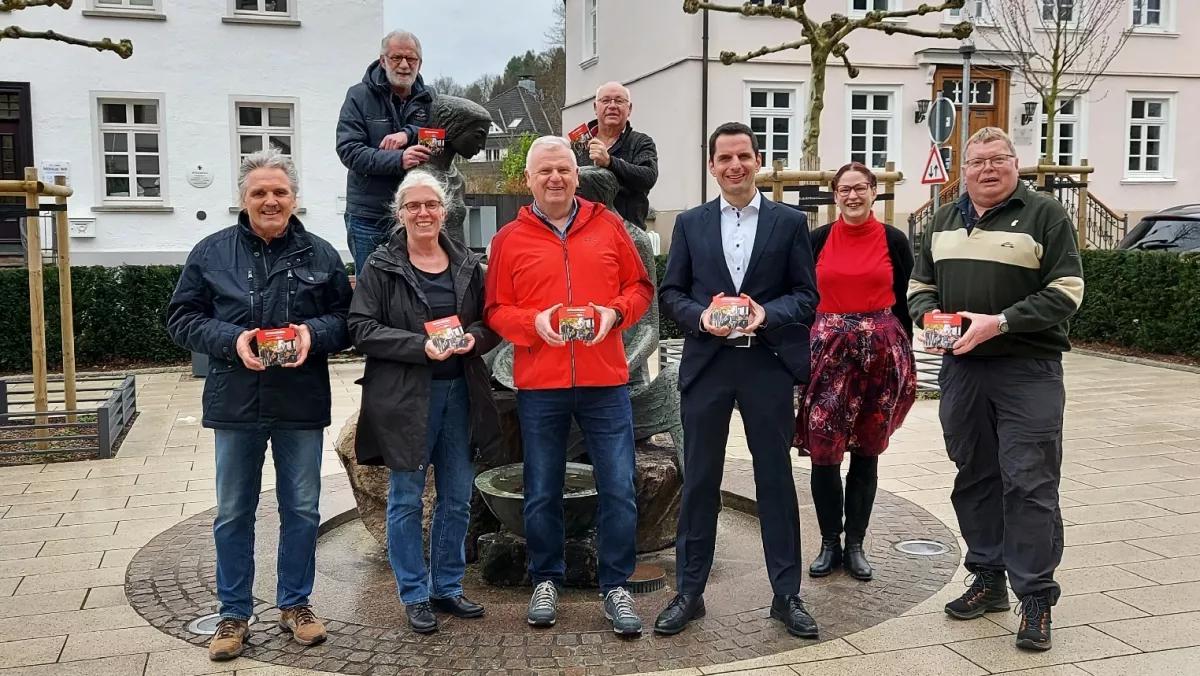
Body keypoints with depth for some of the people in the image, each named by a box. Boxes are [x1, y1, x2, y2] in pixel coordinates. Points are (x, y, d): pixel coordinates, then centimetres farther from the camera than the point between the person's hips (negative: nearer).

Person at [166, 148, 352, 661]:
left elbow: (347, 317, 5)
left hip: (302, 406, 1)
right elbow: (182, 317, 2)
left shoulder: (320, 254, 4)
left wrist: (314, 332, -16)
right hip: (236, 404, 0)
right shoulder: (212, 252, 2)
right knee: (233, 513, 9)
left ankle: (295, 603, 26)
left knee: (302, 511, 9)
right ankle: (234, 613, 23)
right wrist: (232, 340, -15)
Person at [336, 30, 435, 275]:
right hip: (369, 217, -2)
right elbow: (348, 151, -10)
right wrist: (398, 160, -24)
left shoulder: (428, 99, 10)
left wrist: (408, 134, -19)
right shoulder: (360, 96, 0)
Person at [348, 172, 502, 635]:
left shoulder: (468, 265, 9)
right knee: (406, 499, 4)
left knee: (457, 498, 11)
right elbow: (361, 328, -9)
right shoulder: (381, 267, -2)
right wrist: (421, 346, -19)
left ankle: (447, 587, 26)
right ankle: (414, 596, 17)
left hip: (460, 392, 4)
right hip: (405, 398, -4)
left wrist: (475, 337, -10)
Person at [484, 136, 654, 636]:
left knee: (619, 489, 3)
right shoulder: (510, 239, 3)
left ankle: (616, 586, 18)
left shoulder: (608, 225, 6)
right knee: (542, 492, 11)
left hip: (605, 382, 1)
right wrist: (534, 323, -16)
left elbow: (639, 287, 10)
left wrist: (615, 311, -10)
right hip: (539, 386, 0)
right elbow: (495, 311, 2)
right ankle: (546, 581, 28)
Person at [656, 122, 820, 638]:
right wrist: (701, 316, -13)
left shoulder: (790, 222, 5)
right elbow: (670, 292, 6)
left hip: (768, 364, -1)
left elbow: (806, 295, 2)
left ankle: (786, 594, 18)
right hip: (706, 364, 1)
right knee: (699, 480, 7)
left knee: (776, 478, 6)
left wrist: (766, 313, -16)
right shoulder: (690, 223, 8)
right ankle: (689, 592, 18)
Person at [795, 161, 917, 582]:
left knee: (867, 450, 7)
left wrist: (904, 358, 5)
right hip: (827, 349, 0)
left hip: (881, 350, 1)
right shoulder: (817, 240, 4)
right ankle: (830, 542, 11)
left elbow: (904, 301, 7)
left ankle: (855, 544, 18)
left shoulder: (894, 241, 4)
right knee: (824, 449, -5)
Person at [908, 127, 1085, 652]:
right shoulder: (944, 221, 14)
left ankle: (1036, 598, 3)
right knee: (974, 479, 12)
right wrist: (929, 314, -2)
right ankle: (989, 579, 25)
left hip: (1028, 370, -5)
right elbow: (920, 284, 20)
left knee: (1029, 484, -5)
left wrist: (1000, 322, -18)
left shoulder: (1044, 214, -2)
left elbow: (1066, 291, -8)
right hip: (961, 369, 5)